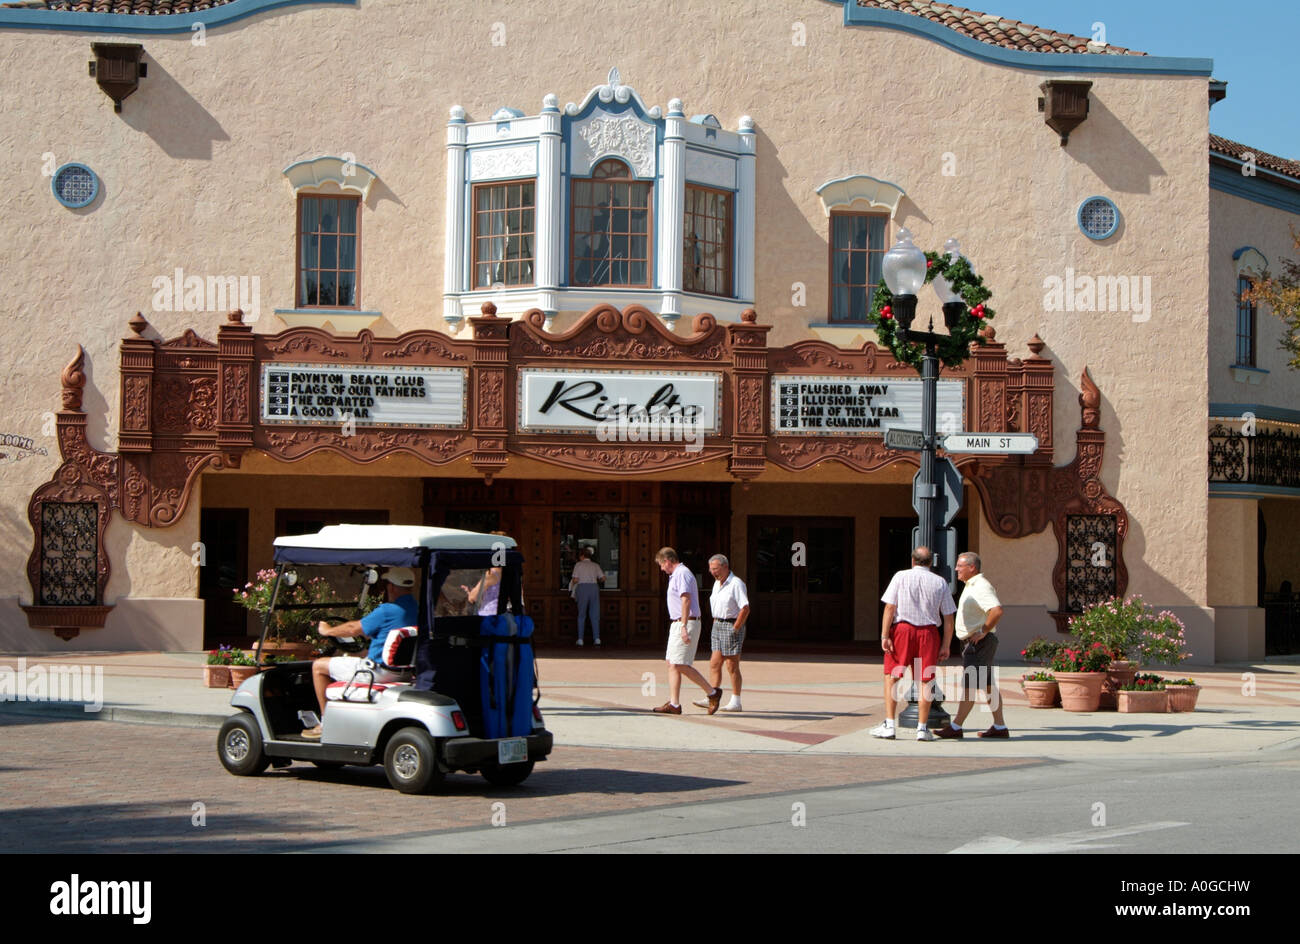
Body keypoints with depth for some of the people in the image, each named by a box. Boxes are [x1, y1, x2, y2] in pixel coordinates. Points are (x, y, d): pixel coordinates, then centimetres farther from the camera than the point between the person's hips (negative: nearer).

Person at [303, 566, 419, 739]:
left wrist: (328, 630, 7)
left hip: (379, 670, -9)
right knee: (346, 659, 33)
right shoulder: (415, 609, 5)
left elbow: (354, 629, -10)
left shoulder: (387, 611, -21)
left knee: (318, 666, 5)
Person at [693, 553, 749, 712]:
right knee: (714, 664, 3)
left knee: (732, 666, -4)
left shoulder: (736, 584, -14)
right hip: (718, 625, 9)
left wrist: (735, 629, -19)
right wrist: (716, 625, 13)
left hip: (732, 626, -9)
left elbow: (745, 608, -20)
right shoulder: (717, 583, 14)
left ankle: (736, 702, 2)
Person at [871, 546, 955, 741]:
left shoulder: (901, 577, 1)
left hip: (902, 629, -2)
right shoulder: (940, 583, 6)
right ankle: (922, 728, 7)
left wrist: (885, 635, -8)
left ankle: (889, 724, 2)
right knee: (925, 681, 7)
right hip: (928, 632, 2)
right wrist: (946, 645, 10)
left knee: (891, 676, 7)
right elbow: (948, 618, 5)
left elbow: (889, 608, -7)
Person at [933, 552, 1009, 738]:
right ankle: (1000, 727, 14)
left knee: (968, 684, -9)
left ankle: (955, 727, -8)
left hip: (979, 644, -11)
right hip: (972, 644, 11)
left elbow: (997, 611, -31)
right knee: (987, 686, 11)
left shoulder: (981, 587, -17)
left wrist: (983, 632, -22)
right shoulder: (971, 586, 16)